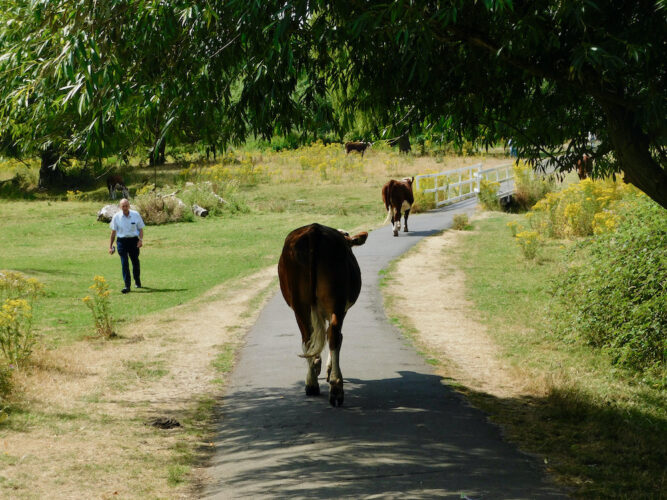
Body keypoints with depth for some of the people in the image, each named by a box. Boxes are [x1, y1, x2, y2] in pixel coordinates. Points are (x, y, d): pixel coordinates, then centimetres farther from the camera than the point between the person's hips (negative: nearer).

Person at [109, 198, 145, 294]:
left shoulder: (136, 215, 0)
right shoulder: (116, 216, -1)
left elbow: (140, 228, 7)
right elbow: (113, 231, 6)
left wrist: (141, 239, -10)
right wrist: (110, 246, 5)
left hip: (133, 240, 1)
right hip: (122, 241, -1)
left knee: (135, 262, 11)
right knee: (124, 264, -8)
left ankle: (137, 281, 35)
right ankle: (127, 286, -8)